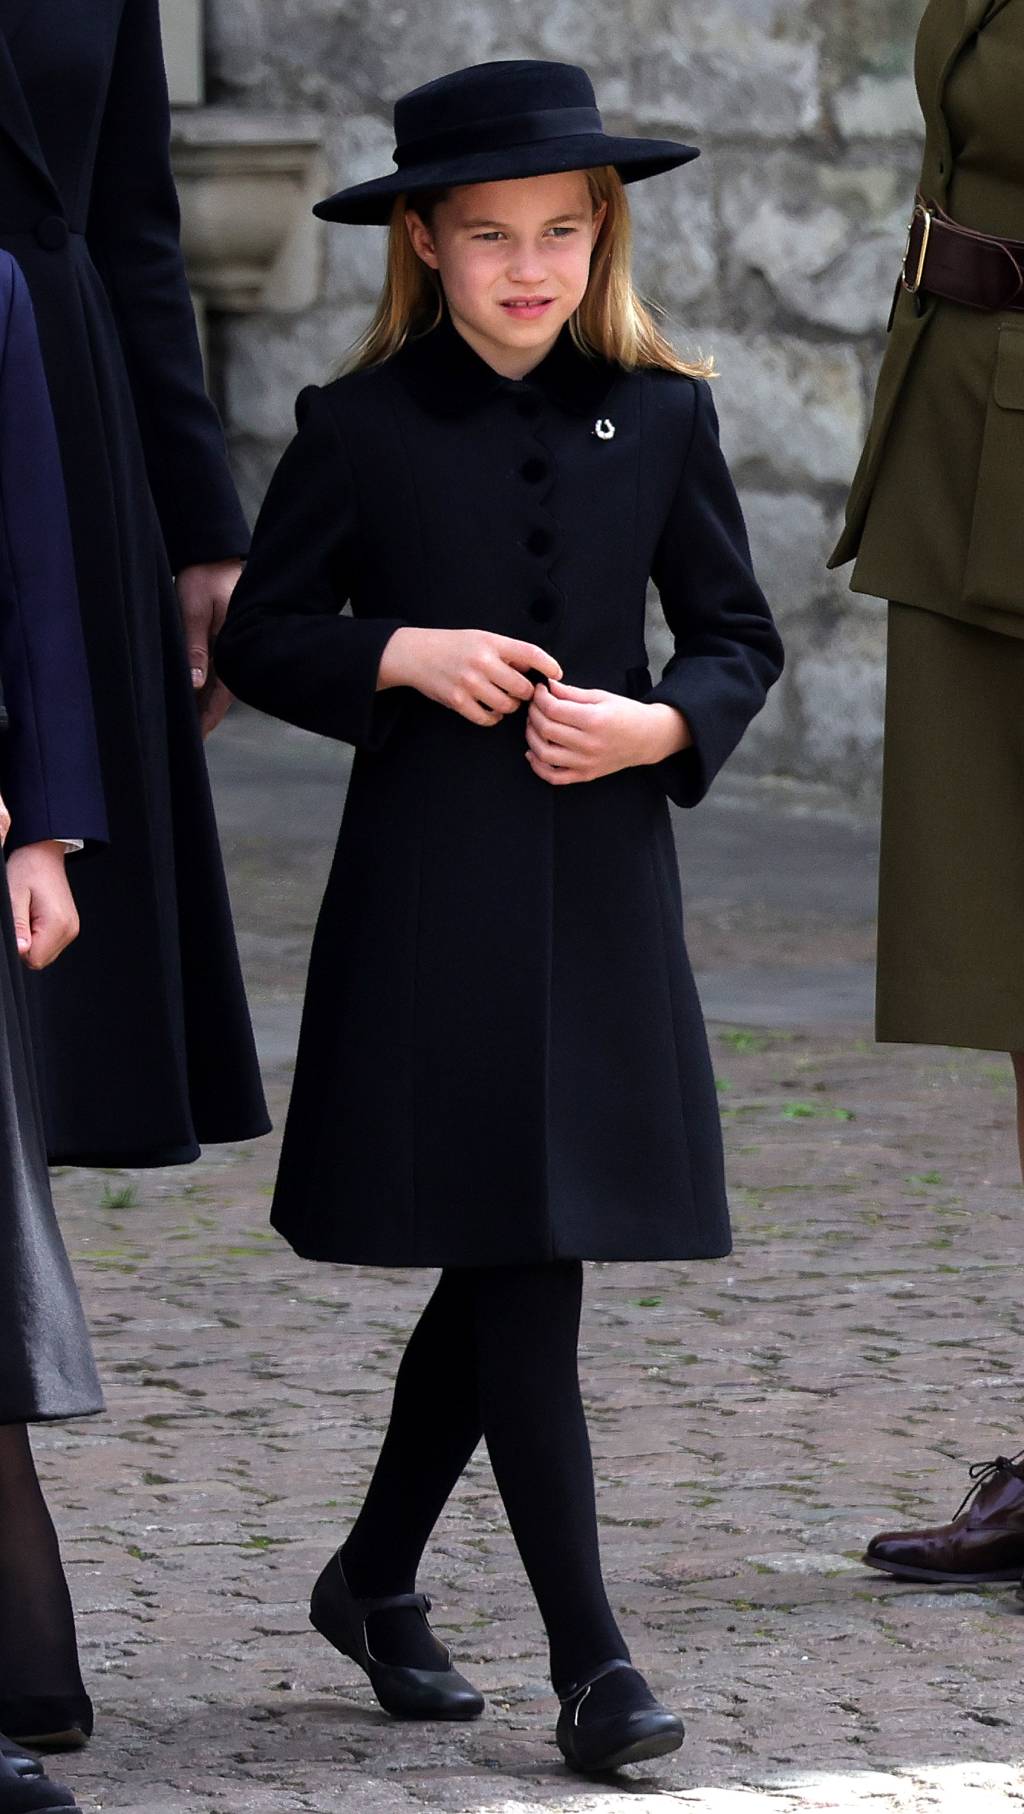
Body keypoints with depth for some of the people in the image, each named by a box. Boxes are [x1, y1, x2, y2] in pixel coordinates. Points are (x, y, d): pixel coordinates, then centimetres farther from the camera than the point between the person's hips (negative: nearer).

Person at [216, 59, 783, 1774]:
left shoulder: (661, 419, 5)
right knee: (519, 1264, -7)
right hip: (430, 897, -3)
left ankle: (375, 1577, 30)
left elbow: (737, 638, 10)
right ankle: (589, 1656, -6)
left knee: (506, 1270, 10)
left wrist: (660, 727, -9)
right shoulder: (360, 429, -1)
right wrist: (405, 656, -13)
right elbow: (260, 636, 4)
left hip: (606, 886, 3)